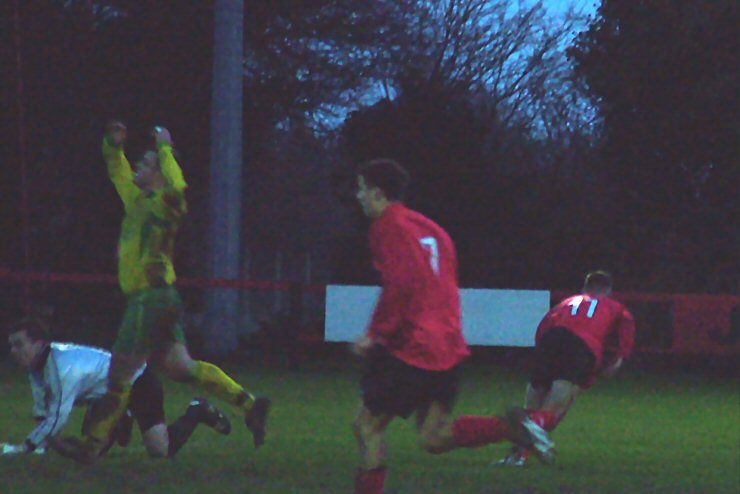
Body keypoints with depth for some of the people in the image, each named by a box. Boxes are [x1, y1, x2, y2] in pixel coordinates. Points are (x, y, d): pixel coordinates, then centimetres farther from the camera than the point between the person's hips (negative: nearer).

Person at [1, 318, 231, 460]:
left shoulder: (63, 367, -37)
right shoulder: (36, 364, -8)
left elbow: (58, 417, -39)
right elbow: (42, 413, 0)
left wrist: (24, 447, -38)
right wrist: (40, 444, -12)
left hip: (139, 383, -9)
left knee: (161, 451, -19)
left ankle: (197, 412, 8)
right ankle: (121, 425, 37)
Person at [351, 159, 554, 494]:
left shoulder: (389, 227, -8)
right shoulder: (428, 228, 19)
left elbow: (400, 286, -20)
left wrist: (376, 334, -15)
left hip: (410, 350, -9)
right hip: (447, 347, 9)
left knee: (367, 426, 1)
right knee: (434, 437, 8)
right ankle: (511, 427, -8)